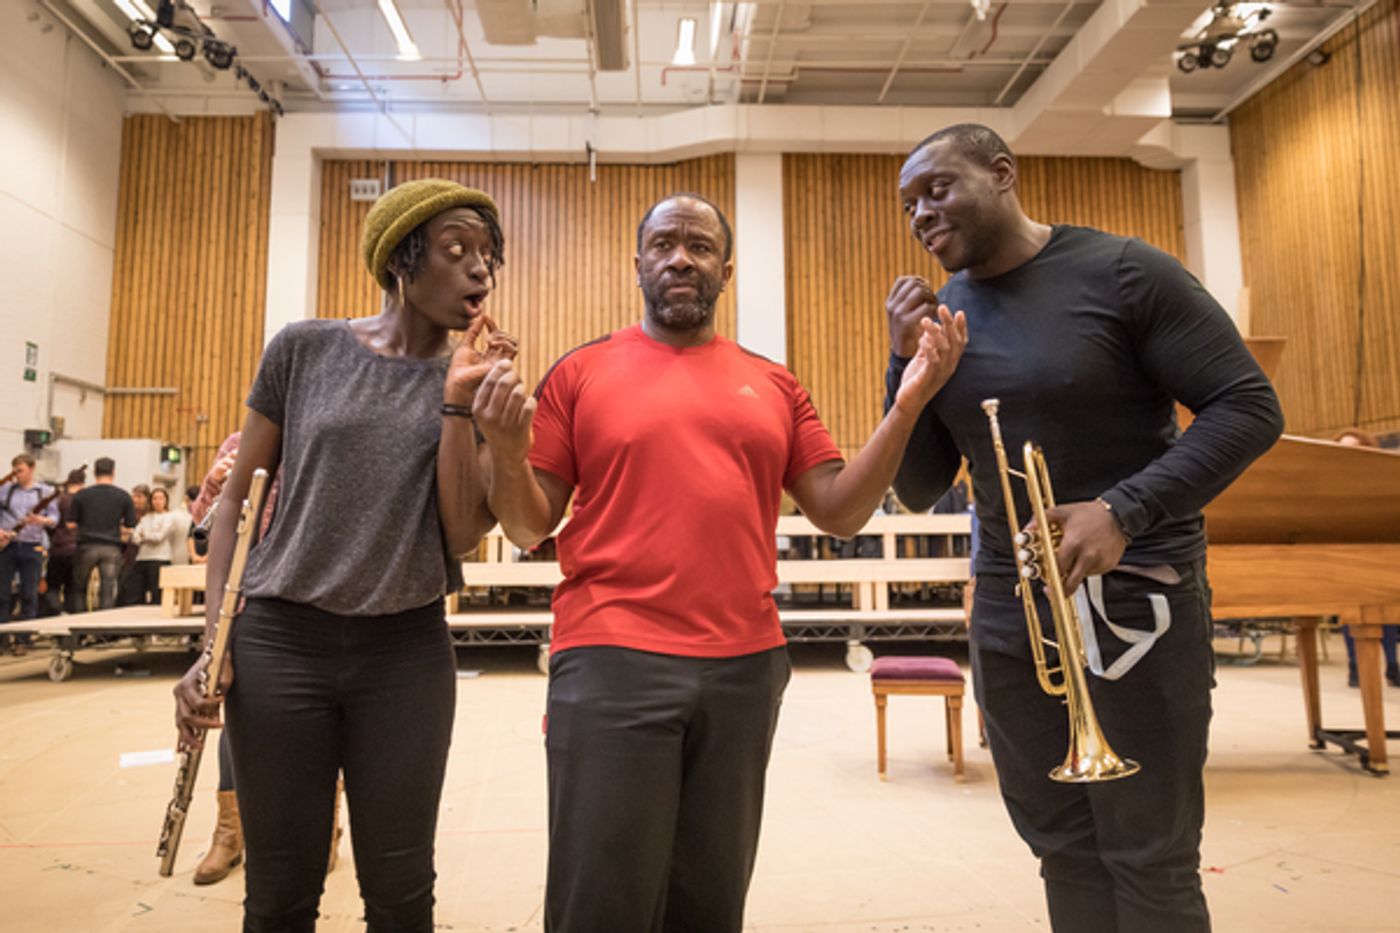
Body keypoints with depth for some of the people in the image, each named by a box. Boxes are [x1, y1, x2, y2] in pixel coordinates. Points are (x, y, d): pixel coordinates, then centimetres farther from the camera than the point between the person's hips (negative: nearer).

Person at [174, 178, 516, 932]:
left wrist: (457, 400, -13)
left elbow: (463, 535, -5)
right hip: (279, 641, 0)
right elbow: (238, 497, 6)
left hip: (406, 652, 1)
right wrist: (213, 642, 0)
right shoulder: (304, 349, 0)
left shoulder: (481, 377, 3)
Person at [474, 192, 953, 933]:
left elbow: (841, 513, 6)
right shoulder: (581, 372, 3)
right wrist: (507, 454, -17)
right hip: (611, 663, -3)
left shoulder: (773, 386, 10)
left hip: (746, 666, 3)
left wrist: (908, 403, -2)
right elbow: (529, 528, 3)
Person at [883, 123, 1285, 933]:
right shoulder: (938, 317, 5)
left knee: (1149, 862, 5)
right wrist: (905, 367, -9)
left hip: (1135, 600, -4)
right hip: (1007, 616, 5)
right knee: (1065, 853, 17)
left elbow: (1249, 407, -10)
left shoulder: (1124, 272, -8)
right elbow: (918, 491, 3)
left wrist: (1125, 511, -23)